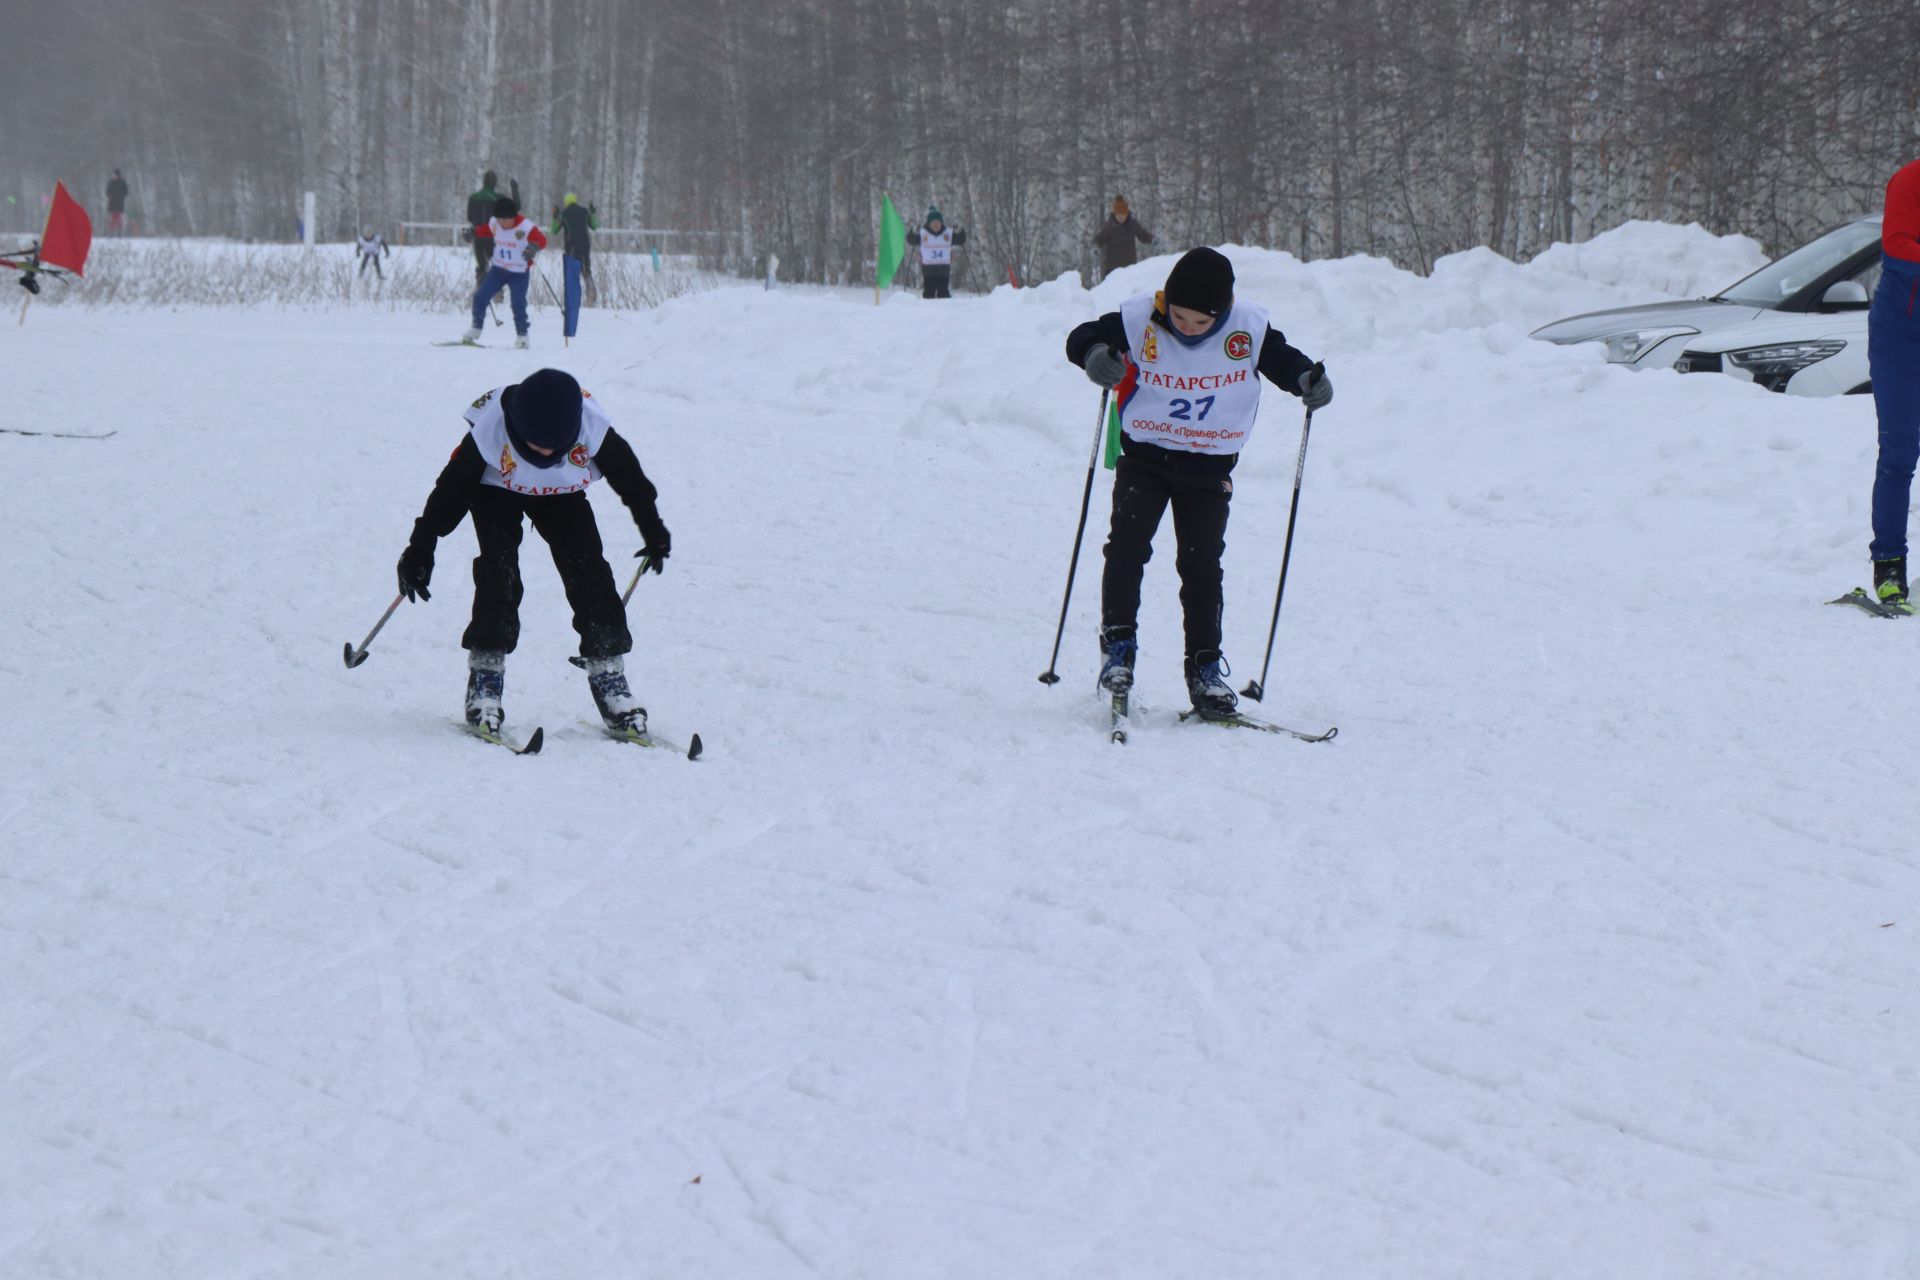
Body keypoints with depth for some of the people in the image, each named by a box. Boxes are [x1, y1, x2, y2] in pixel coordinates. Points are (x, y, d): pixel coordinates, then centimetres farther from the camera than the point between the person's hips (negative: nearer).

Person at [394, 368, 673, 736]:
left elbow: (630, 478, -13)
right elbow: (451, 489, -23)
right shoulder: (490, 431, -37)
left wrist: (653, 532, 0)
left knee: (588, 570, -13)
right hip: (496, 491, -2)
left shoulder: (593, 429, -33)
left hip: (562, 495, 2)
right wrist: (420, 550, -16)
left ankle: (609, 675, -7)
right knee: (498, 571, -22)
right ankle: (484, 677, -17)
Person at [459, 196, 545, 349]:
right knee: (480, 296, 0)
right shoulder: (493, 224, -4)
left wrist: (533, 248, -44)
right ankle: (475, 329, 16)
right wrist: (473, 234, -4)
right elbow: (482, 232, 15)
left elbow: (541, 240, -24)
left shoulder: (526, 227, -20)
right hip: (498, 269, 5)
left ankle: (522, 336, 3)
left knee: (518, 304, -12)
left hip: (519, 273, -5)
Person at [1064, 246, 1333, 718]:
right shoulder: (1138, 321, -16)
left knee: (1201, 565, -2)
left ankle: (1205, 667, 7)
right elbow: (1082, 337, -8)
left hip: (1209, 468, 1)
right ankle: (1117, 644, -2)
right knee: (1128, 544, -17)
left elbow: (1281, 359, 4)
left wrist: (1308, 378, -16)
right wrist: (1095, 354, -31)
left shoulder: (1249, 329, -12)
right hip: (1144, 458, -1)